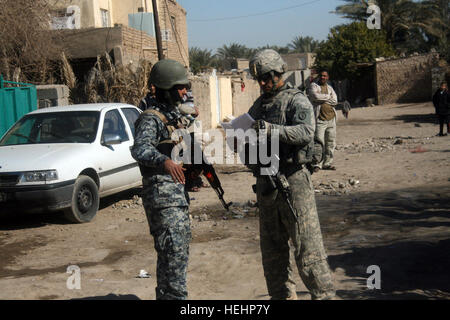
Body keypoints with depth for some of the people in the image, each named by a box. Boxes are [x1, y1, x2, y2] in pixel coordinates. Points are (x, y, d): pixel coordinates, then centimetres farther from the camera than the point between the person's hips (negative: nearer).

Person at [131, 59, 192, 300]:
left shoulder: (174, 114, 17)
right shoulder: (151, 119, -12)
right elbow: (140, 150, -30)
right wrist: (164, 161, -46)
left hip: (177, 192, 10)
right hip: (162, 193, -10)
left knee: (179, 250, 15)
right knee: (174, 251, -11)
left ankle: (165, 295, 25)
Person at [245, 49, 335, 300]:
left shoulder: (297, 100, -5)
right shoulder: (258, 105, 17)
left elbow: (306, 132, -22)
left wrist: (272, 129, -30)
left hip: (293, 179, -7)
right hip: (265, 183, 7)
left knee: (307, 245, -4)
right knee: (272, 249, 13)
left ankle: (324, 294, 8)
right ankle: (283, 295, 25)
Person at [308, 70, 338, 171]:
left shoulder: (330, 88, 18)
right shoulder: (313, 86, 3)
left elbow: (335, 101, 3)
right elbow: (315, 96, -18)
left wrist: (322, 99, -7)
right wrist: (328, 97, -4)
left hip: (331, 118, 6)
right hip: (319, 119, -5)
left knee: (331, 142, 7)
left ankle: (327, 163, 17)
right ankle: (317, 164, -3)